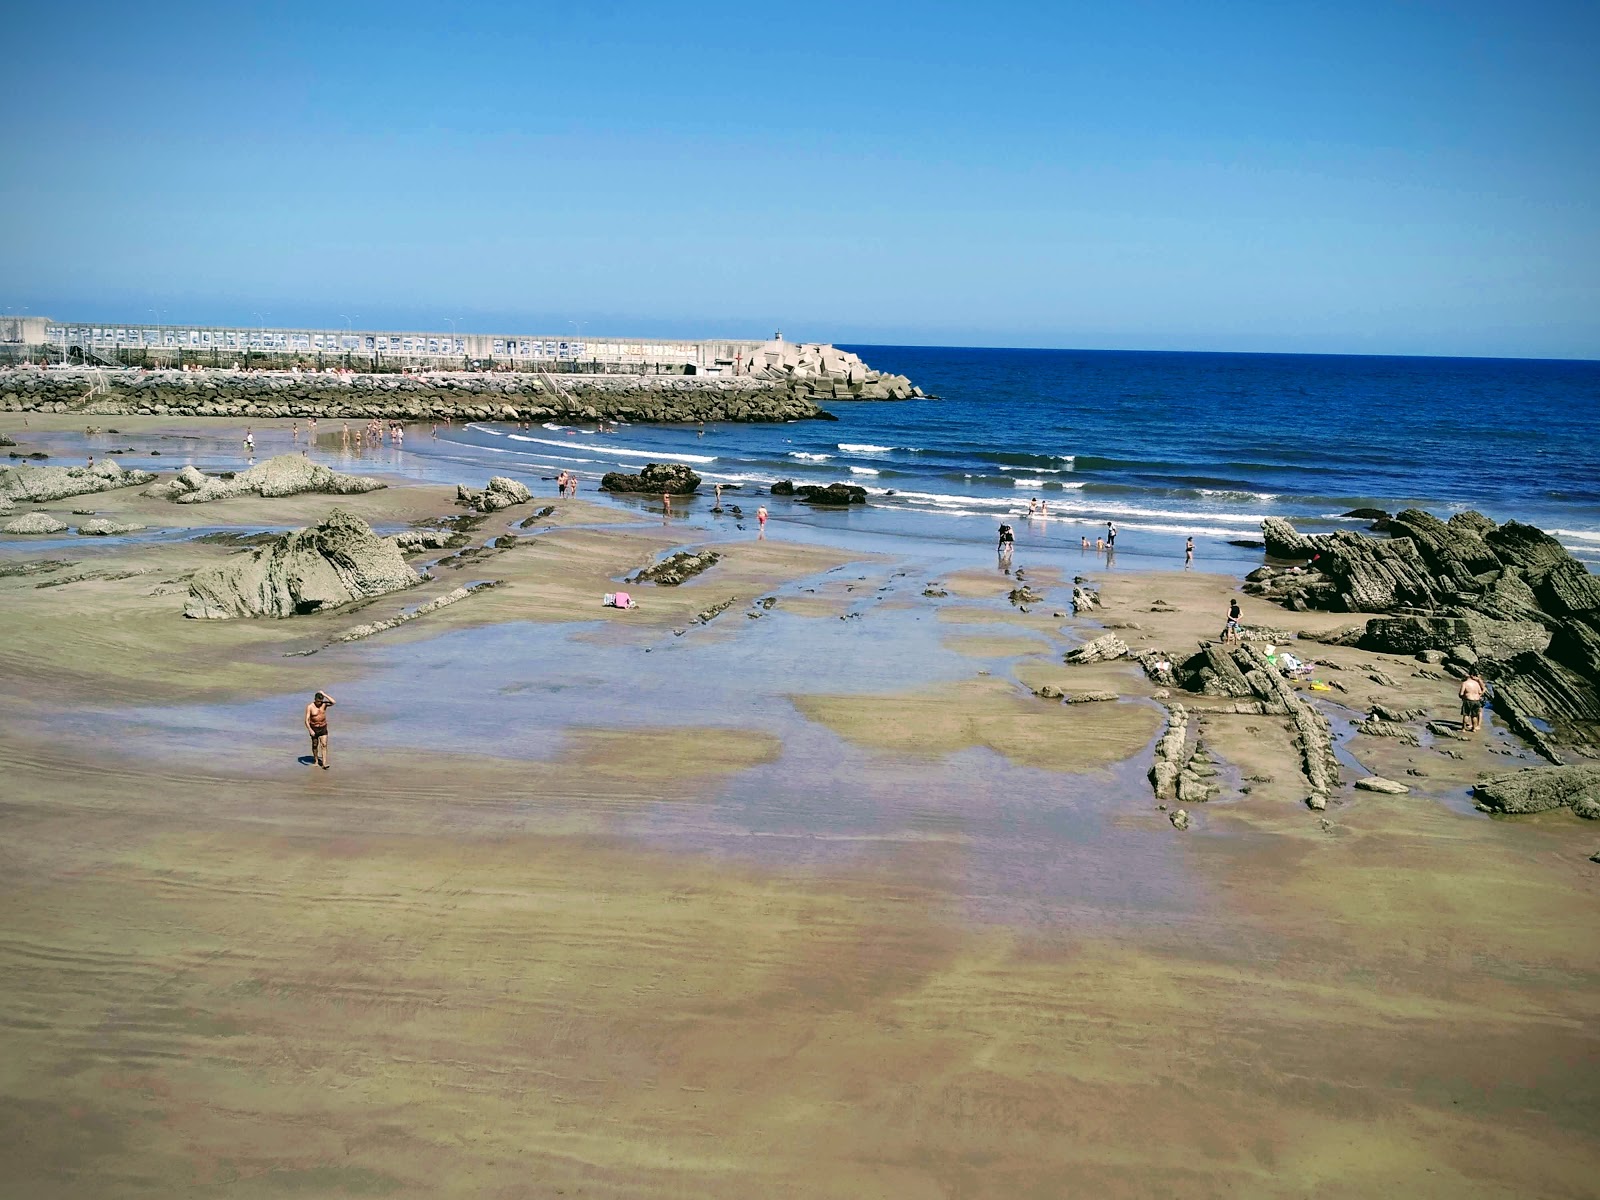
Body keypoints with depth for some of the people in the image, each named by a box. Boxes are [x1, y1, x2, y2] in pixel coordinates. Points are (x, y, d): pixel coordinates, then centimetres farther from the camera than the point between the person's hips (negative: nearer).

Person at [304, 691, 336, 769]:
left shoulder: (324, 704, -7)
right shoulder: (310, 707, -15)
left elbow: (333, 702, -26)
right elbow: (307, 720, -18)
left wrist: (324, 694, -23)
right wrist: (310, 730, -29)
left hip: (323, 728, 1)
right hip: (314, 729, -1)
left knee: (324, 745, -9)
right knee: (315, 745, 14)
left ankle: (324, 764, -13)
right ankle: (316, 760, 34)